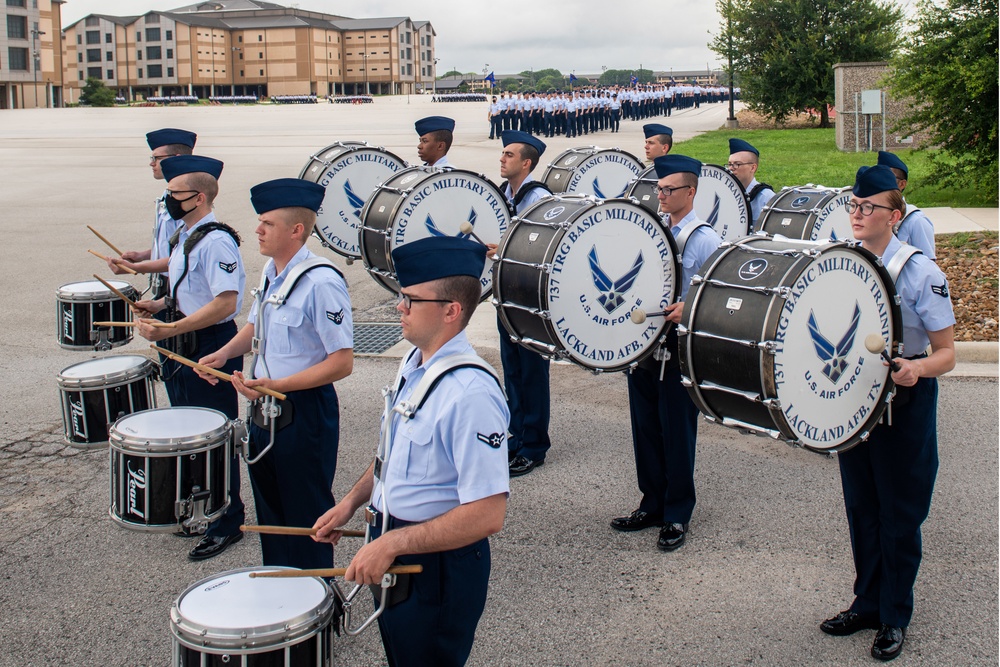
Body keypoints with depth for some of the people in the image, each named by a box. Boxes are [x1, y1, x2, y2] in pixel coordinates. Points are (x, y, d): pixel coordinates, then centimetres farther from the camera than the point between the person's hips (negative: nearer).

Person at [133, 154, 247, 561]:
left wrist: (168, 329, -28)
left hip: (211, 348, -10)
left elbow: (224, 304, -28)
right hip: (183, 347, 10)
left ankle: (226, 525, 14)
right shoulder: (185, 236, 11)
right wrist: (161, 305, 6)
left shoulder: (216, 241, -21)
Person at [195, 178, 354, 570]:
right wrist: (224, 354, 4)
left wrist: (277, 385, -27)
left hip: (304, 414, -8)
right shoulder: (271, 271, 5)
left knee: (305, 516, 6)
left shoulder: (321, 283, -22)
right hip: (263, 410, 9)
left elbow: (342, 362, -22)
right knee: (269, 509, 20)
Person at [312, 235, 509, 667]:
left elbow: (487, 515, -29)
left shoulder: (470, 393, -28)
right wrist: (352, 502, 6)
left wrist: (392, 544, -26)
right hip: (392, 555, 9)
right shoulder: (414, 364, 1)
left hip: (439, 565, -8)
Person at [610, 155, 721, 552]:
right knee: (645, 428, 12)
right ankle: (651, 506, 26)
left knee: (676, 433, 2)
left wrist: (687, 309, -29)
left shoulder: (704, 239, -7)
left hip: (679, 347, -6)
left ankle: (676, 517, 14)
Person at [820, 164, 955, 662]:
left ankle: (895, 618, 20)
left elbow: (946, 353, -12)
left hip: (905, 401, -5)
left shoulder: (920, 273, -13)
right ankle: (867, 602, 30)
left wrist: (917, 369, -32)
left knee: (900, 511, 5)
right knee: (861, 505, 14)